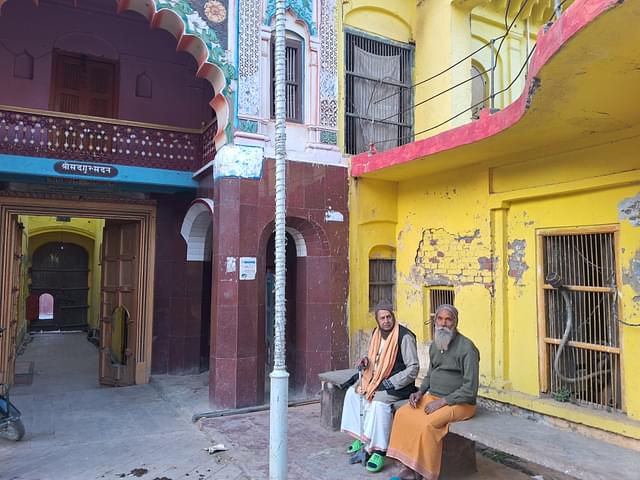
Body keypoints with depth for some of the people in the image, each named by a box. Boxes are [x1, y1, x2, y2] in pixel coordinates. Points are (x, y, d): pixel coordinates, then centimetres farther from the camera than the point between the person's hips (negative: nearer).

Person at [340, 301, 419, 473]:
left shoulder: (405, 336, -19)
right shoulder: (376, 333, 5)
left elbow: (413, 368, -19)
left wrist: (391, 383, -22)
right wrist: (366, 361, -2)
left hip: (398, 385, -8)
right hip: (377, 379, 8)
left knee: (377, 401, -31)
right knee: (353, 392, 0)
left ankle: (379, 451, -20)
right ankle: (362, 438, 10)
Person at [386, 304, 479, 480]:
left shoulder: (467, 348, -15)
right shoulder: (434, 345, 9)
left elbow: (470, 388, -19)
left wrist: (442, 402, -20)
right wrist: (420, 392, 2)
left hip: (459, 403, -7)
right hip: (433, 397, 7)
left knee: (427, 423, -29)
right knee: (402, 414, -13)